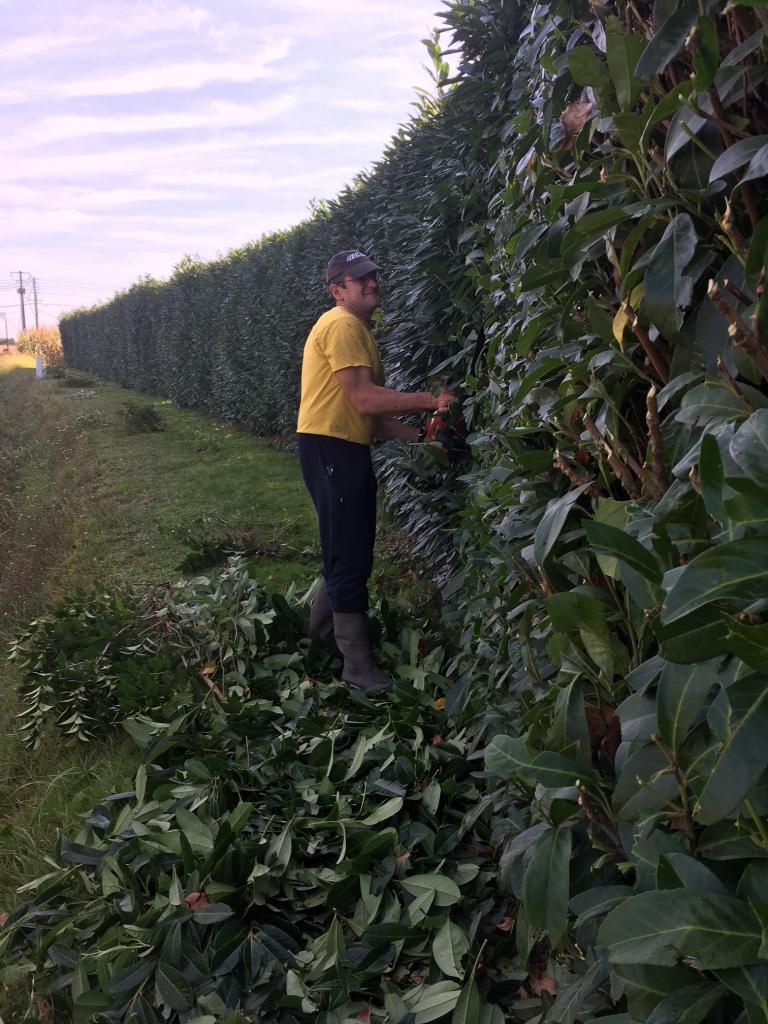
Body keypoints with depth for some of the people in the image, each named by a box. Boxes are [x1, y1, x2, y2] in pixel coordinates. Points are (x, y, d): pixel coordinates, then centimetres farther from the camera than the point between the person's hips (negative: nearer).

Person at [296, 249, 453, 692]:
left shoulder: (360, 331, 20)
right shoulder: (342, 325, -11)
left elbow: (370, 413, 16)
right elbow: (364, 398, -21)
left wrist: (417, 434, 6)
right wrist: (429, 399, -19)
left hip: (349, 448, 10)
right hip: (330, 447, -10)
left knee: (350, 551, 19)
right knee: (351, 556, -6)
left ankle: (323, 631, 36)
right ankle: (358, 664, 2)